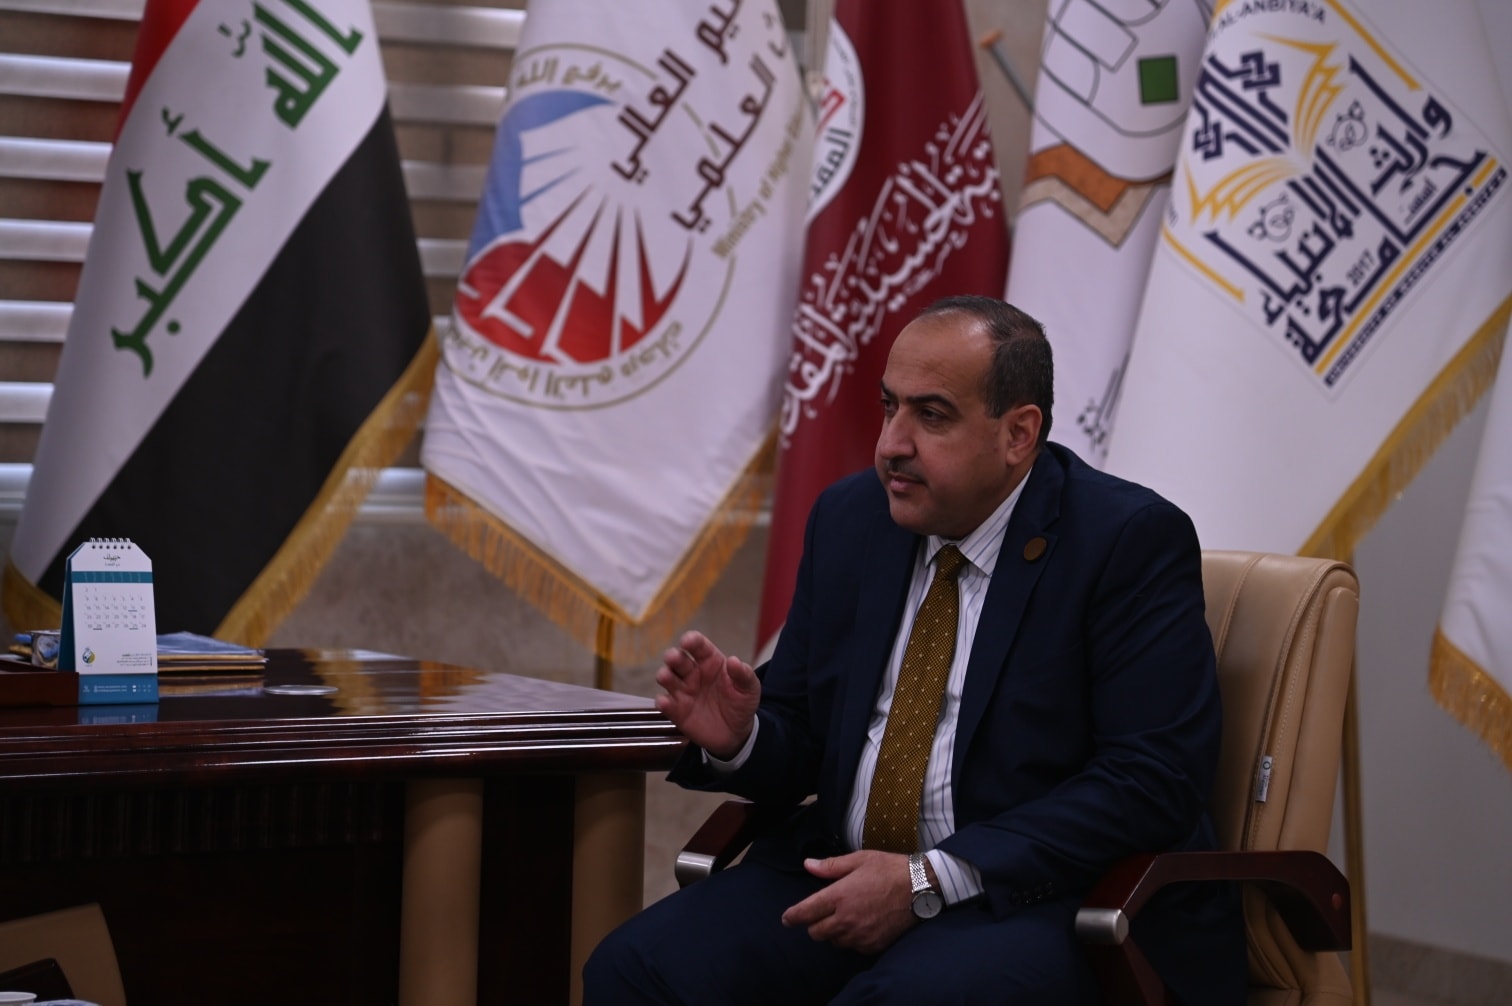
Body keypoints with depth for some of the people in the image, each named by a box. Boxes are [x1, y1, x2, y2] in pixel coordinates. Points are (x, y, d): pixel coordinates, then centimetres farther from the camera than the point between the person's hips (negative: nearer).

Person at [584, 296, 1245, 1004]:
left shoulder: (1130, 540, -9)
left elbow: (1154, 782, -17)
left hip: (1039, 894, -5)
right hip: (845, 870, 6)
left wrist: (931, 881, -21)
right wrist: (737, 738, -10)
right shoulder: (848, 518, 10)